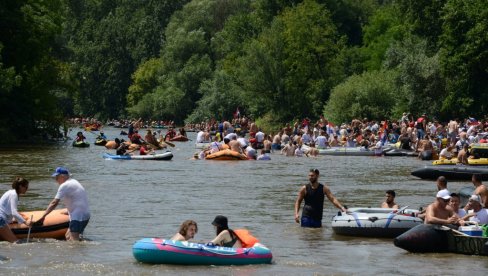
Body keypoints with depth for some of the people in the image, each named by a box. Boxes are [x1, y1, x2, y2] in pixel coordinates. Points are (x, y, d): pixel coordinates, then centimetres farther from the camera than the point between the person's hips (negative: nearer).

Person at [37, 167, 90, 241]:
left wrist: (43, 216, -17)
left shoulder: (64, 186, -12)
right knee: (68, 236, 17)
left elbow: (54, 203, -16)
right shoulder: (74, 182, 17)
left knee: (73, 240, -18)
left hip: (78, 216, -10)